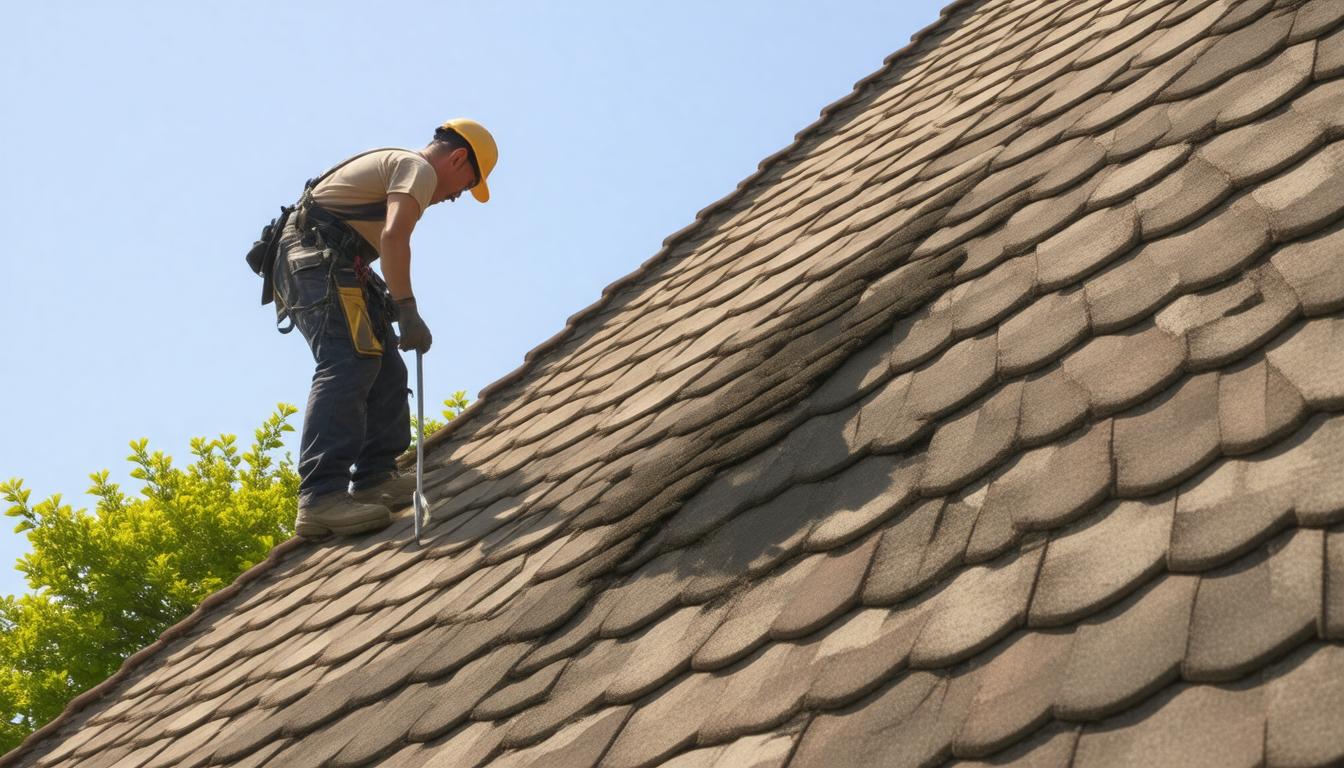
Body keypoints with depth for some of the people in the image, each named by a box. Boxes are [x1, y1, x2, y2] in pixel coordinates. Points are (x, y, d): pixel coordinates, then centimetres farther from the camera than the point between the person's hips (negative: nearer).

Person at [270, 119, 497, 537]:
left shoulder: (396, 164, 28)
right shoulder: (418, 168, -5)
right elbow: (393, 236, -23)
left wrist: (391, 305, 27)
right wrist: (408, 311, -26)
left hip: (311, 262, 11)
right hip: (319, 256, -11)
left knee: (385, 370, 9)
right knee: (348, 364, -23)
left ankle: (374, 477, 7)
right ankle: (322, 497, -34)